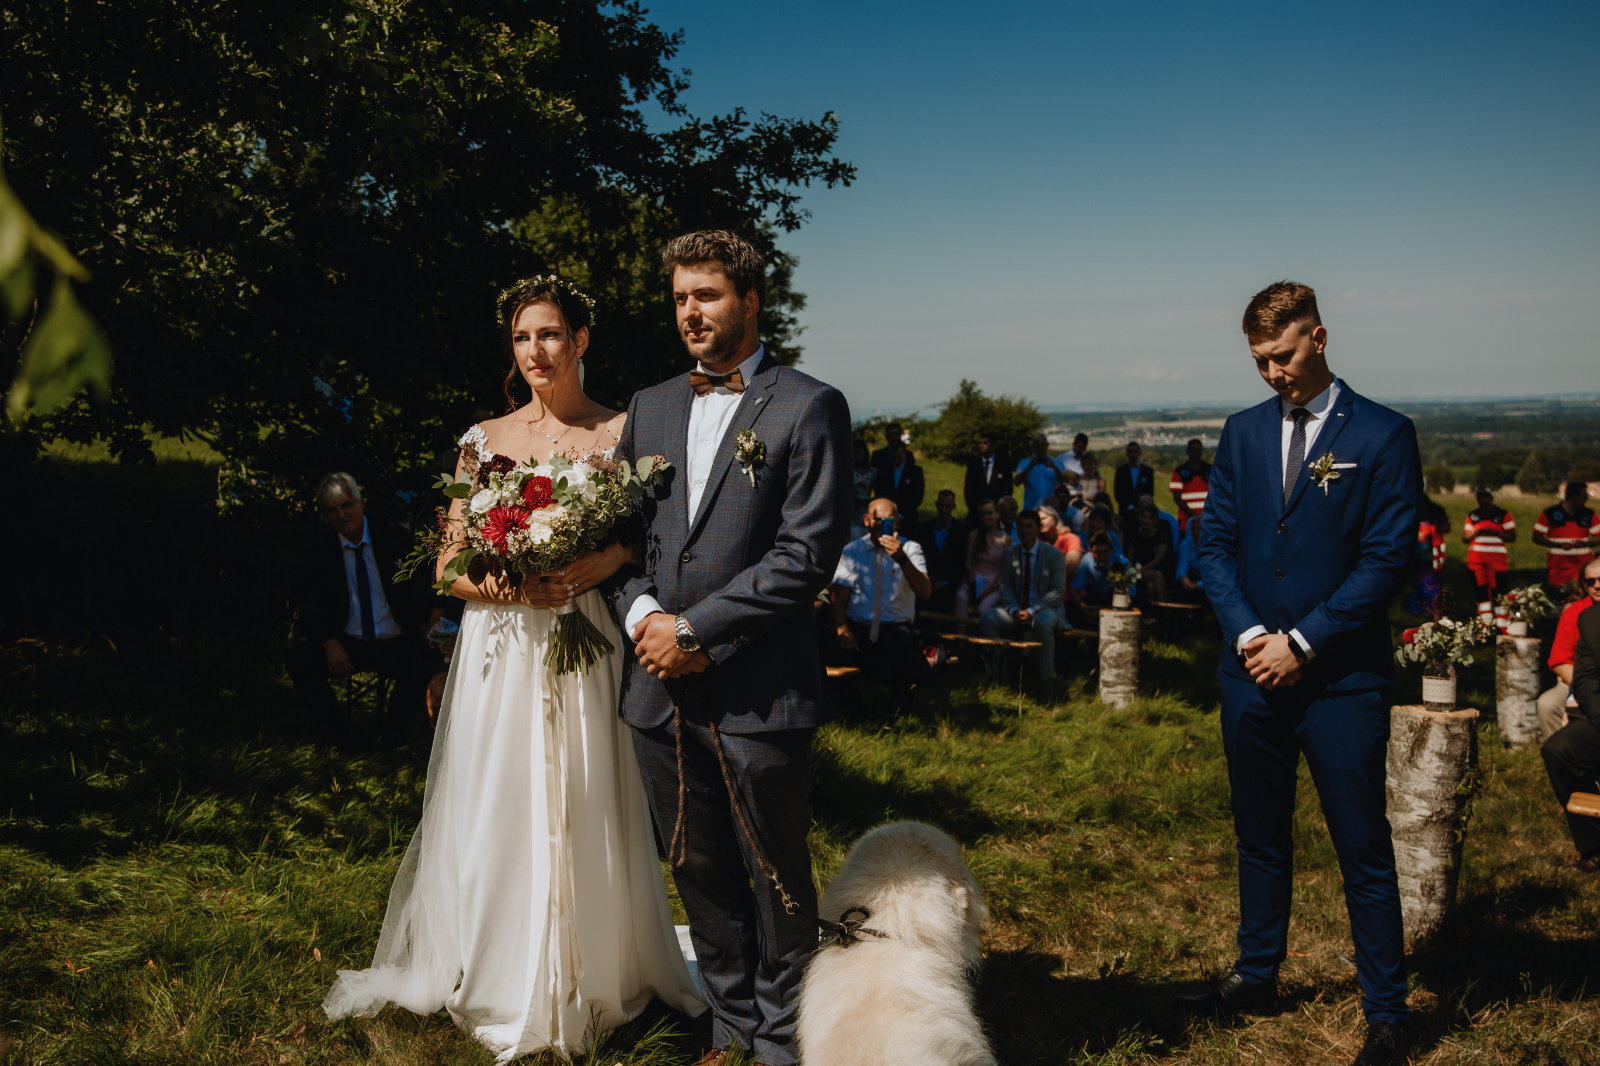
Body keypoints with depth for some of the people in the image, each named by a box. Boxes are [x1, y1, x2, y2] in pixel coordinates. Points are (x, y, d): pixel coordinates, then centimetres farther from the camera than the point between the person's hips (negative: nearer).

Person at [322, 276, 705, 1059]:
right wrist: (513, 585, -14)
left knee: (585, 816, 5)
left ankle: (592, 980, 24)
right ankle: (502, 983, 24)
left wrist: (606, 561, -20)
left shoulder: (621, 432, 2)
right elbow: (450, 565, 4)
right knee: (498, 814, 6)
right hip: (501, 653, 1)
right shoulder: (485, 440, 6)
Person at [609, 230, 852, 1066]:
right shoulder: (649, 407, 14)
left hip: (758, 692, -5)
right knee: (699, 874, 16)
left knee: (776, 881, 8)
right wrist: (640, 612, -6)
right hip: (661, 687, 5)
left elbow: (807, 554, -13)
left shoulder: (808, 407, -5)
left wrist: (694, 629, -15)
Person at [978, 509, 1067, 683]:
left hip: (1045, 609, -4)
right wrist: (1014, 610, -14)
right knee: (986, 618, -22)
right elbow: (1005, 587, 7)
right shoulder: (1009, 554, 11)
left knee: (1042, 623, -40)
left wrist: (1032, 611, -18)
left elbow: (1058, 591, -6)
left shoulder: (1054, 555, 0)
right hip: (1015, 610, 4)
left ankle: (1045, 679, -25)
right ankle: (996, 670, -13)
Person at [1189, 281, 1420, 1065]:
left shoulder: (1382, 436, -6)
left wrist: (1303, 642, -13)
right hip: (1254, 673, 5)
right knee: (1260, 836, 17)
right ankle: (1257, 973, 33)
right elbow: (1216, 544, 8)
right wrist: (1248, 634, -7)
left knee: (1363, 850, 3)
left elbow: (1387, 560, -10)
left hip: (1341, 678, -4)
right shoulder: (1243, 433, 8)